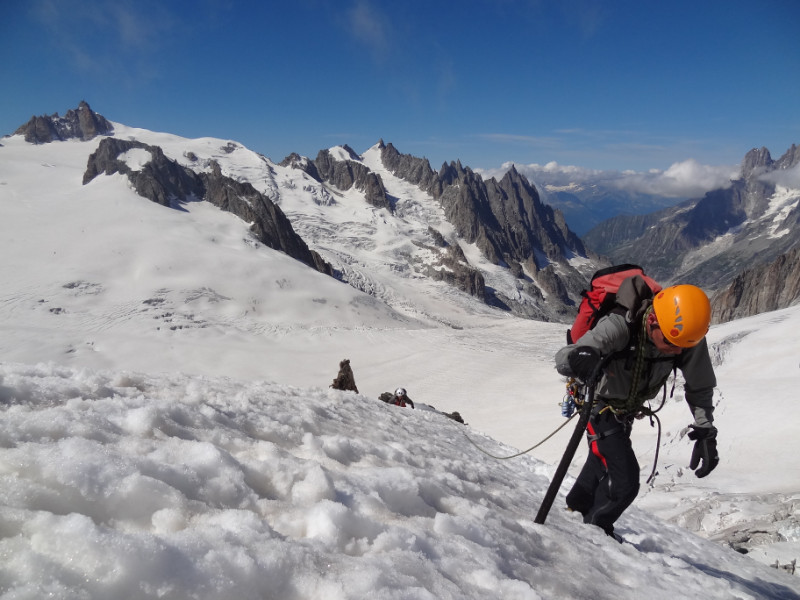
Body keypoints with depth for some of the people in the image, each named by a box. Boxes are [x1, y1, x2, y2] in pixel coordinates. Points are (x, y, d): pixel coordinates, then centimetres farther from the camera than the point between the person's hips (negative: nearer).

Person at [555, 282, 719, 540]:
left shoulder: (689, 337, -26)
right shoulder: (618, 327, -40)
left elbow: (700, 388, -9)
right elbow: (563, 357, -43)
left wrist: (706, 432, -18)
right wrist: (576, 359, -65)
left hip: (627, 410, 6)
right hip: (600, 406, -6)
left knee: (602, 460, 28)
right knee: (625, 482, -15)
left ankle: (577, 506, 56)